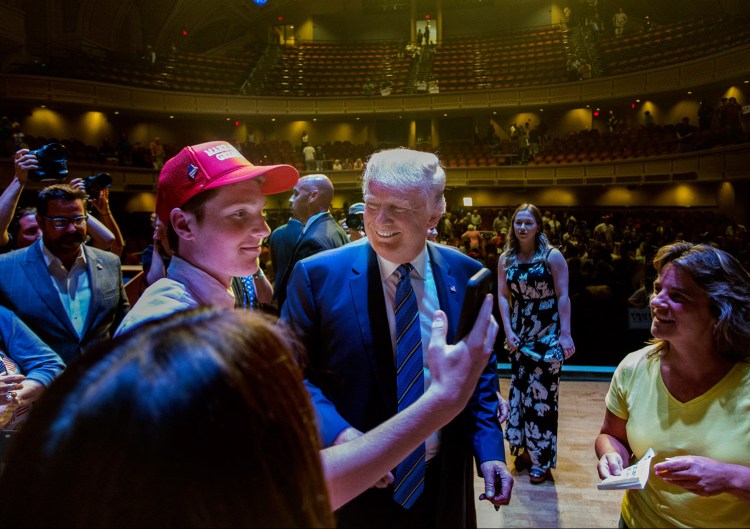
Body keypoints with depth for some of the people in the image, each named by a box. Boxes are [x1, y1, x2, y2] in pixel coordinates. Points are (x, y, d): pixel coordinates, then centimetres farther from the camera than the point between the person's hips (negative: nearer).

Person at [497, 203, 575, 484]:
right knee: (519, 388, 10)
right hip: (519, 334, 4)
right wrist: (508, 331, -7)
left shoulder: (552, 256, -8)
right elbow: (503, 296, 2)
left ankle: (542, 458, 10)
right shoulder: (506, 259, 4)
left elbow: (563, 296, -10)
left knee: (542, 393, -2)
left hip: (547, 333, -4)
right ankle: (525, 448, 25)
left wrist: (565, 334, -14)